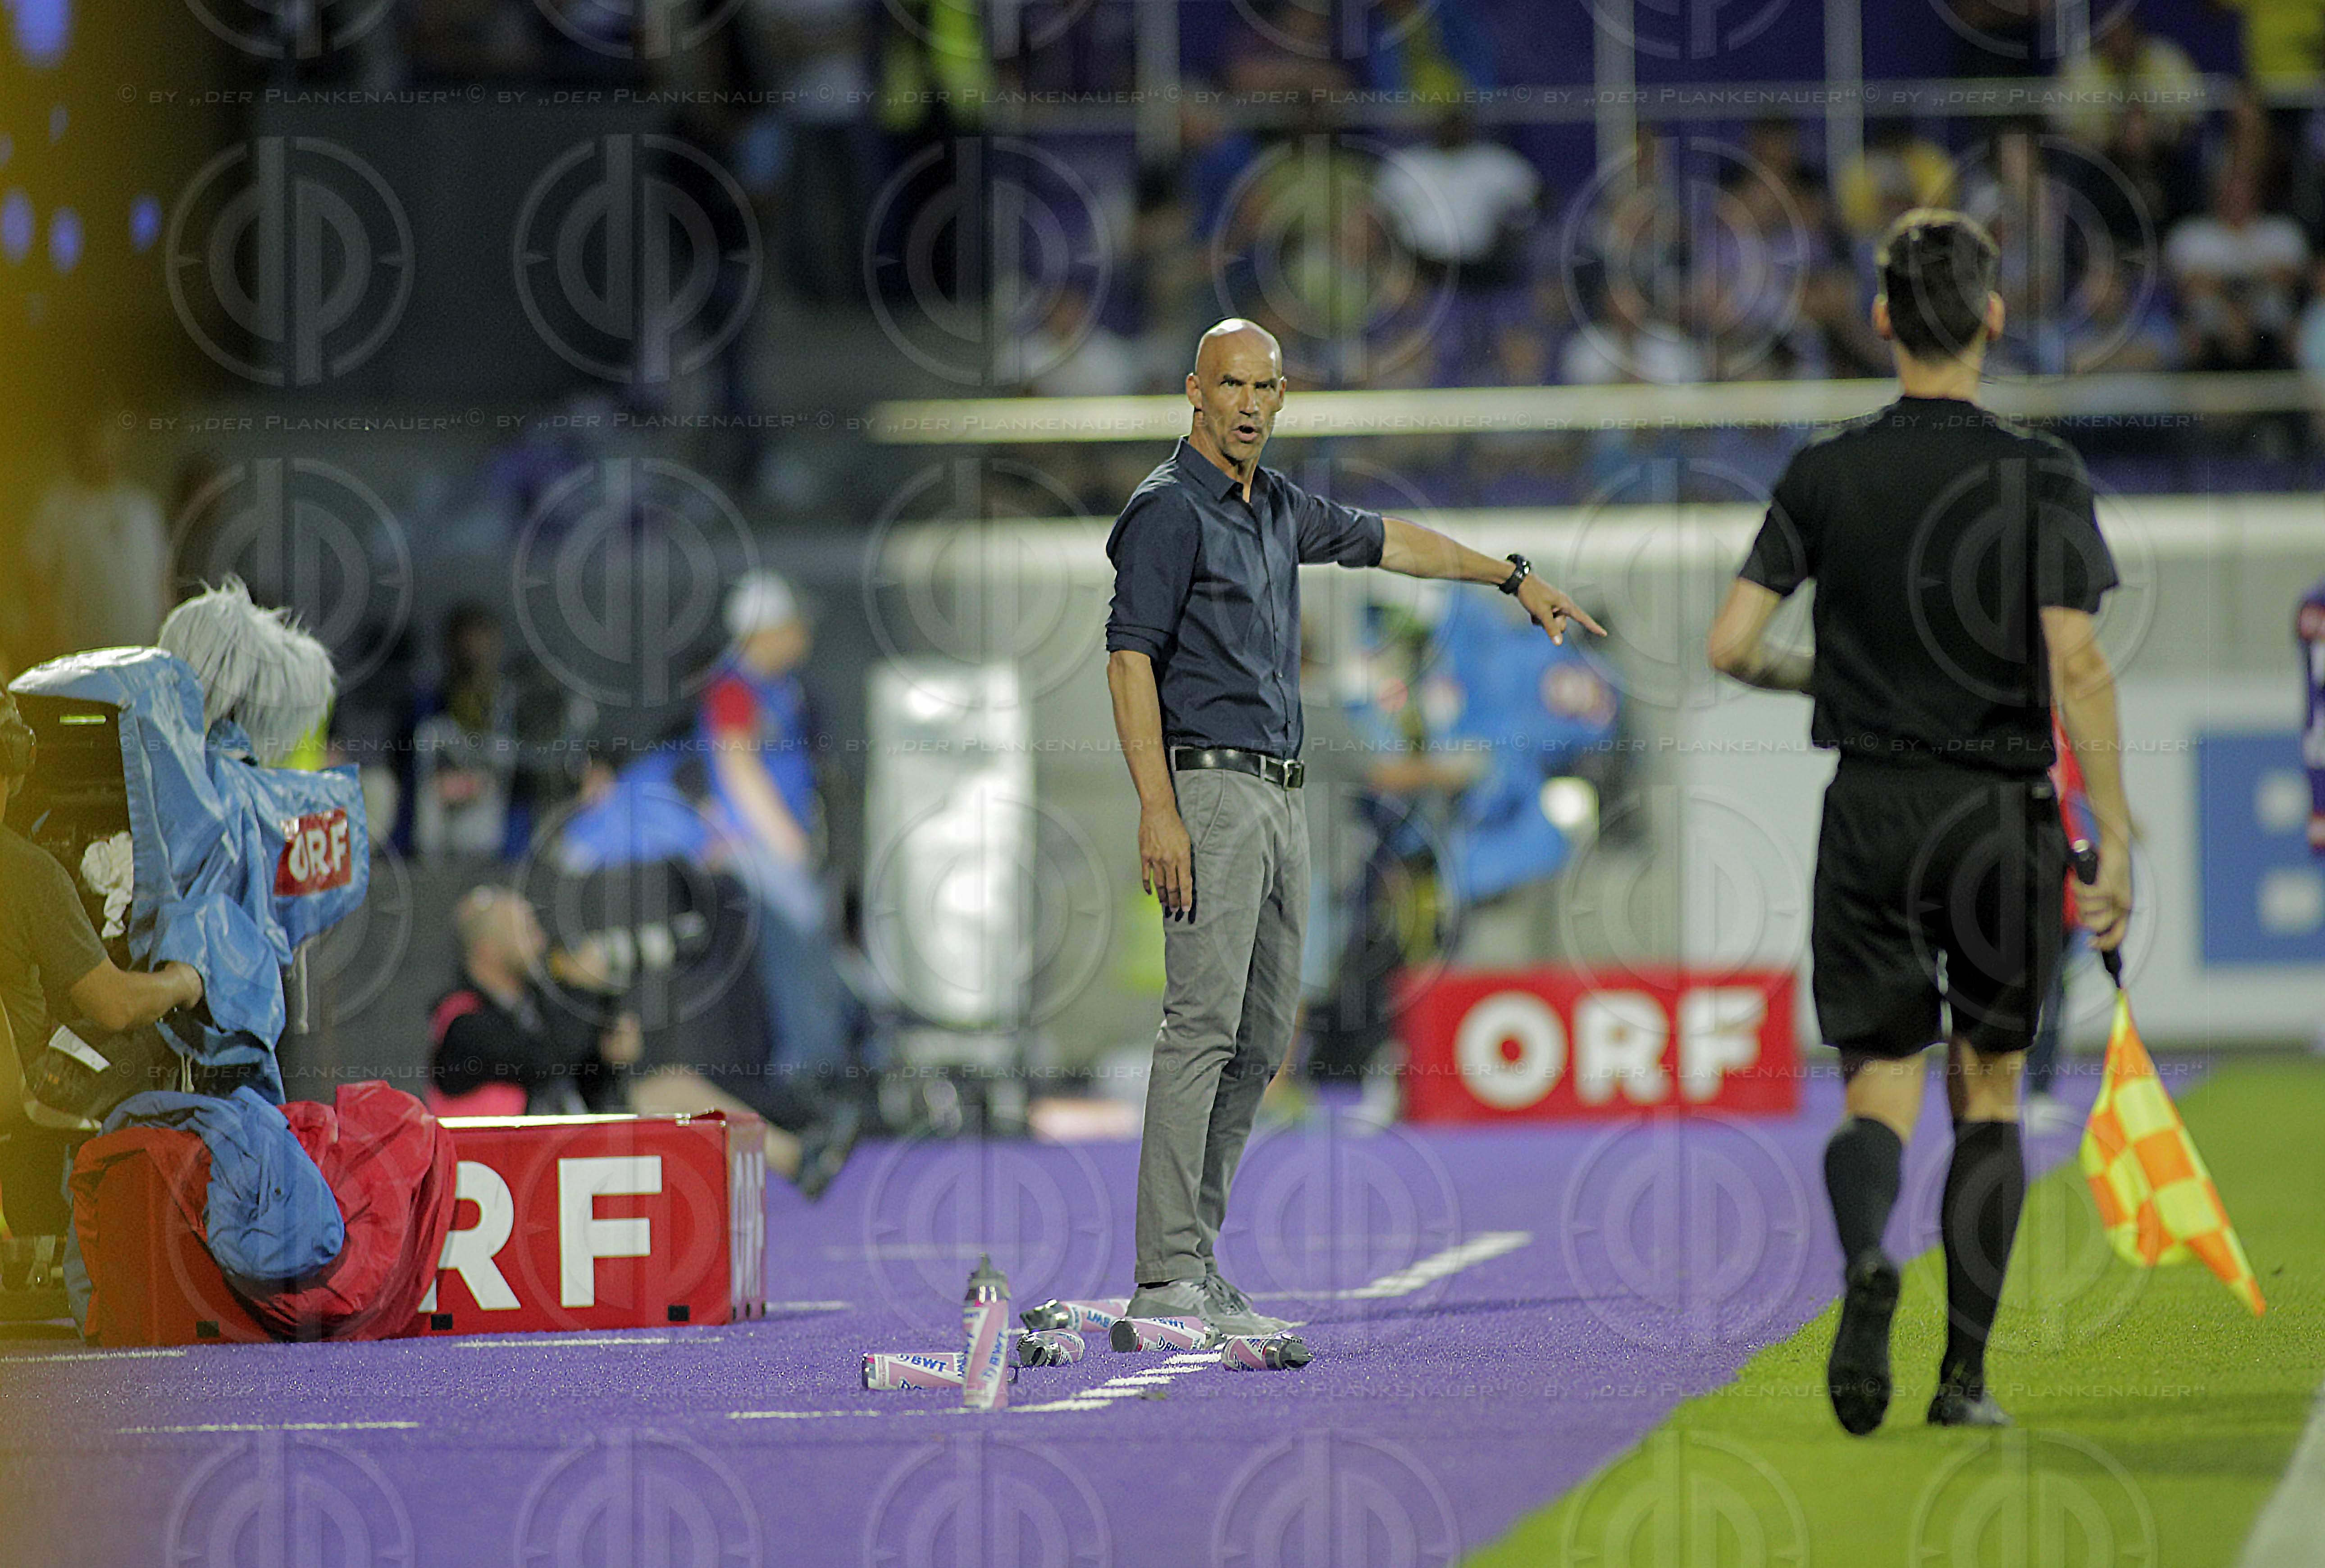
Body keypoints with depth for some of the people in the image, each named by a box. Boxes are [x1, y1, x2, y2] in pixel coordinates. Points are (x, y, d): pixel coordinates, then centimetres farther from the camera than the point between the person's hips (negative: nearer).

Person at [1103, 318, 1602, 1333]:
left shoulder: (1276, 509, 17)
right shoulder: (1169, 509, -9)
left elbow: (1385, 541, 33)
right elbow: (1130, 658, -15)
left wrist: (1513, 578, 43)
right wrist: (1158, 810, -23)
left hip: (1276, 795, 9)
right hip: (1208, 790, -9)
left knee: (1260, 1038, 7)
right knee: (1203, 1026, -15)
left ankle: (1195, 1262, 9)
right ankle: (1167, 1276, -18)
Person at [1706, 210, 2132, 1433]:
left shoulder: (1825, 473, 1)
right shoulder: (2039, 474, -5)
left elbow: (1732, 645, -2)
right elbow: (2076, 665, -13)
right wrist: (2114, 837, -9)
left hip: (1870, 814, 1)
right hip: (2003, 816, -1)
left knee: (1879, 1083, 4)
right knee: (1987, 1087, 12)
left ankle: (1864, 1258, -29)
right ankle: (1965, 1370, 9)